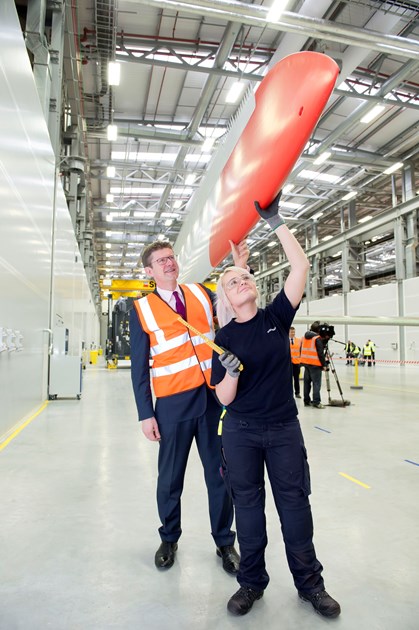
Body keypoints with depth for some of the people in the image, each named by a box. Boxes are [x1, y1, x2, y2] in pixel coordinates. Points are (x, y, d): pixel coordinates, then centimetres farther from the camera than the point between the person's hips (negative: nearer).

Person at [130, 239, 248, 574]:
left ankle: (225, 542, 33)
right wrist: (146, 413, -3)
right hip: (173, 402, -1)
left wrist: (240, 266, -9)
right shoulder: (142, 309, 1)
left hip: (214, 397, 2)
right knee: (171, 477, 14)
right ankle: (169, 539, 39)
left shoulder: (201, 292, 8)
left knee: (219, 473, 12)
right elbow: (139, 366, 1)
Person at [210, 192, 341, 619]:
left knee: (294, 503, 9)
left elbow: (300, 266, -13)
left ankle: (310, 582, 29)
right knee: (247, 503, 11)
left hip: (284, 429, 0)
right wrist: (231, 368, -27)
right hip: (240, 433, 0)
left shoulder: (276, 317, -2)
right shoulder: (223, 339, -4)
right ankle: (252, 581, 30)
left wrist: (274, 221, -16)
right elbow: (224, 398, -6)